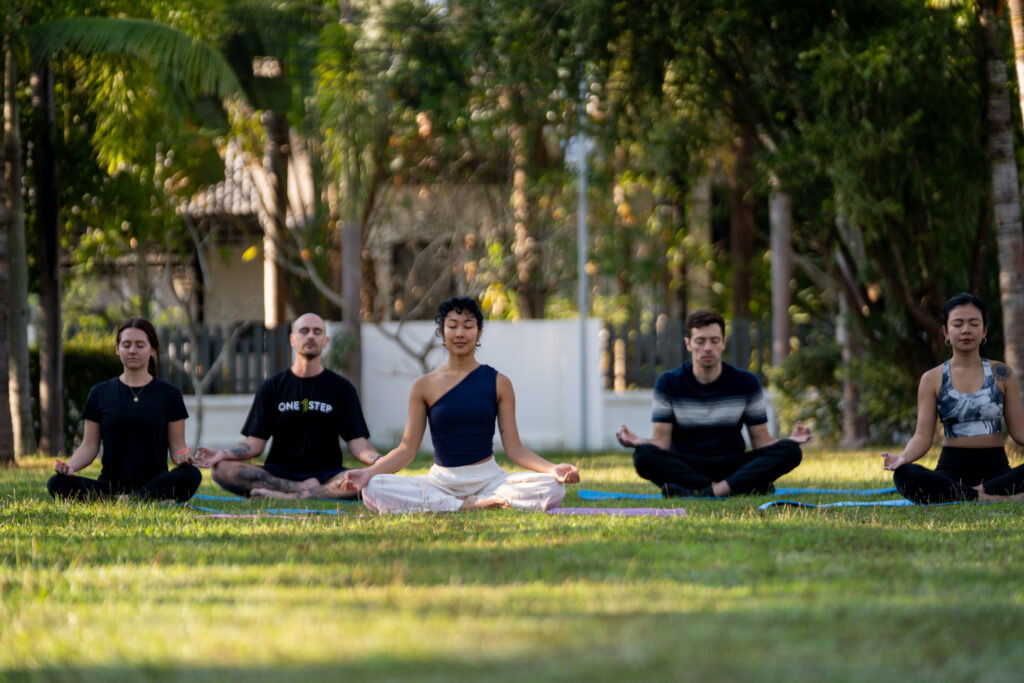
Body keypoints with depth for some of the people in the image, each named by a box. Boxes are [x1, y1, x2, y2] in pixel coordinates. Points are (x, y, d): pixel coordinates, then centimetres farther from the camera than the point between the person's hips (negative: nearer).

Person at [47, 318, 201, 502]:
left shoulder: (169, 394, 9)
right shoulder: (100, 393, 12)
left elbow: (176, 445, 8)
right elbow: (89, 446, 9)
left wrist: (182, 457, -16)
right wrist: (70, 466, -12)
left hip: (154, 483, -1)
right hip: (111, 484, 1)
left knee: (190, 476, -33)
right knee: (57, 484, -28)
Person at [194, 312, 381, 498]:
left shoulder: (341, 387, 9)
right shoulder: (272, 387, 11)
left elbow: (357, 444, 1)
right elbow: (255, 444, 5)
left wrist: (378, 461, -22)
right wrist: (223, 454, -15)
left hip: (326, 473, -1)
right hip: (279, 473, 1)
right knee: (223, 469, -27)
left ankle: (279, 495, -35)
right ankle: (305, 489, -29)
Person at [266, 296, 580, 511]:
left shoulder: (498, 383, 6)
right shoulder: (425, 386, 7)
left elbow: (514, 448, 4)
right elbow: (407, 448, 5)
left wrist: (554, 469, -14)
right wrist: (366, 473, -11)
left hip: (488, 477, -1)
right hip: (439, 481, 1)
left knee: (553, 488, -29)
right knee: (373, 490, -28)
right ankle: (466, 507, -26)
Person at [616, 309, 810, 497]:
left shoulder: (746, 383, 6)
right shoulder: (668, 383, 3)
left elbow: (761, 440, 6)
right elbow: (661, 442, -1)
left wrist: (790, 440, -15)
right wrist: (639, 442, -23)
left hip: (733, 468, 1)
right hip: (684, 468, -1)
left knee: (790, 452, -25)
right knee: (643, 456, -34)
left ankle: (702, 492, -38)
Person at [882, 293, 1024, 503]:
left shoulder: (1001, 374, 9)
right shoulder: (932, 380, 8)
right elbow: (923, 436, 1)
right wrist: (902, 457, -21)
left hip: (995, 467, 0)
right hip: (952, 468, 0)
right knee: (905, 476, -35)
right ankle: (991, 497, -37)